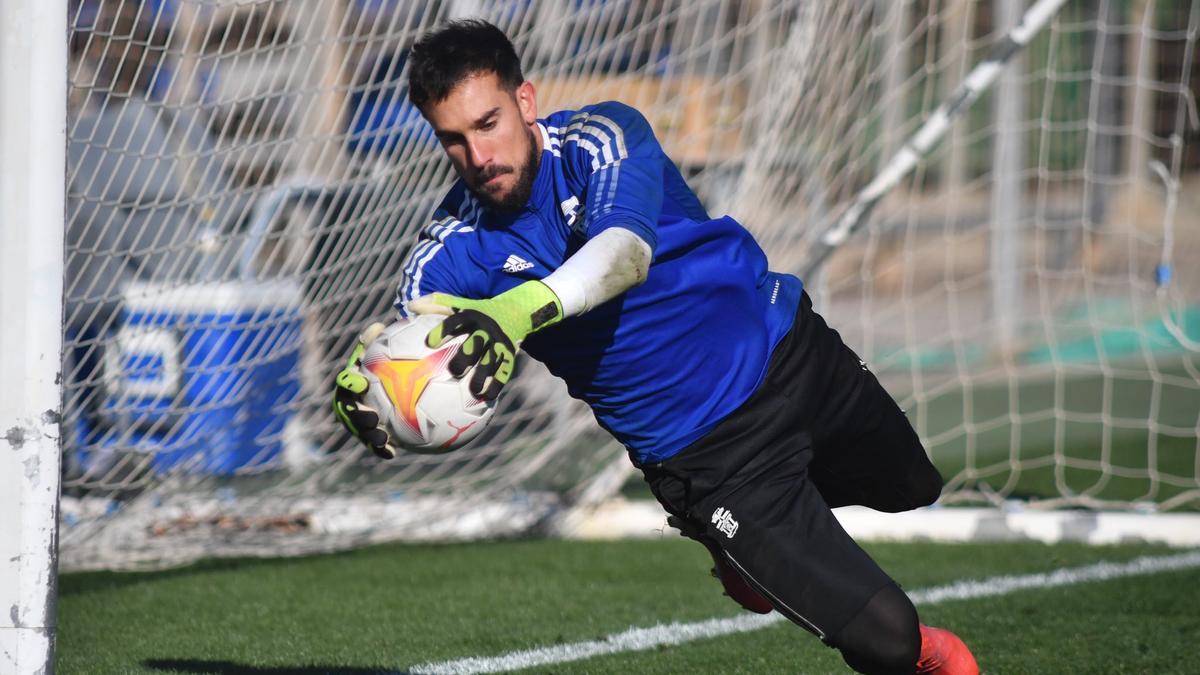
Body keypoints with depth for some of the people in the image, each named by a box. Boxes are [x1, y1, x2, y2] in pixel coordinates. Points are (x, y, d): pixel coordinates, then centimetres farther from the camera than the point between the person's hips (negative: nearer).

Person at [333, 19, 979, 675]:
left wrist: (515, 312, -60)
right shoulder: (454, 248, -15)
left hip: (793, 353, 2)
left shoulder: (598, 139, -20)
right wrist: (366, 384, -55)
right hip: (709, 458, -2)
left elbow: (627, 251, -40)